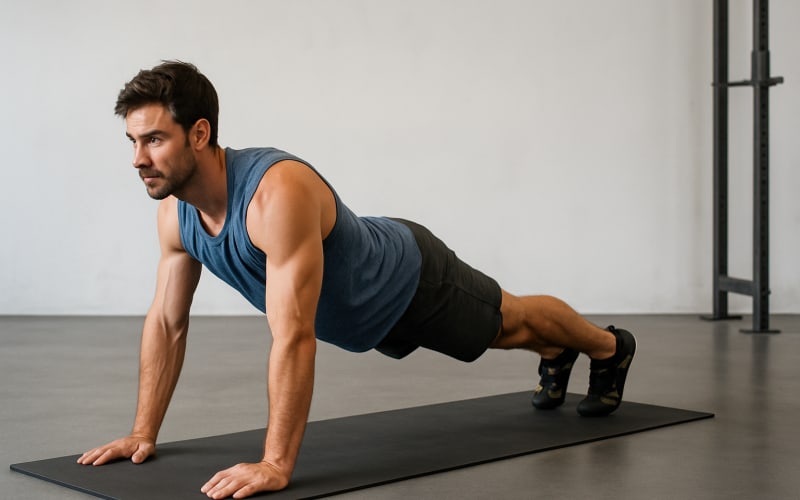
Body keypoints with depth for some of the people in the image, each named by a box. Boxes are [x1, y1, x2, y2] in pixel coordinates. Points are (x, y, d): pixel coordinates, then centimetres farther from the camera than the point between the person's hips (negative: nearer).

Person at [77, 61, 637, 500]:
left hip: (412, 279, -6)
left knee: (508, 321, 21)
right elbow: (167, 323, -10)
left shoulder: (278, 194, -47)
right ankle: (555, 357, 64)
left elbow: (294, 337, -50)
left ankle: (609, 348, 52)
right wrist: (143, 432, -11)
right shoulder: (175, 212, -22)